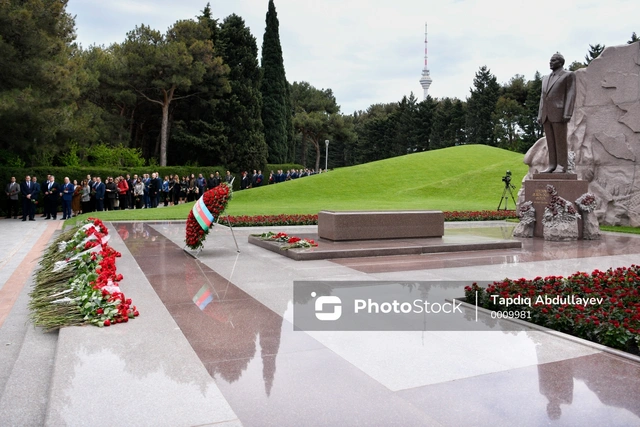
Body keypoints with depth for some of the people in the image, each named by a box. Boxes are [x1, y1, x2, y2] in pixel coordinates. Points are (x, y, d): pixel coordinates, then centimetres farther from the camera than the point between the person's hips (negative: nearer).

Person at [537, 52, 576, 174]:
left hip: (559, 113, -6)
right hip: (547, 115, 7)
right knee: (550, 142, 4)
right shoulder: (546, 78, 22)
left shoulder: (568, 75, 1)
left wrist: (567, 114, -17)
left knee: (560, 141, -7)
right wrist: (540, 115, 10)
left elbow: (571, 95, -7)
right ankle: (552, 166, 5)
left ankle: (561, 167, -7)